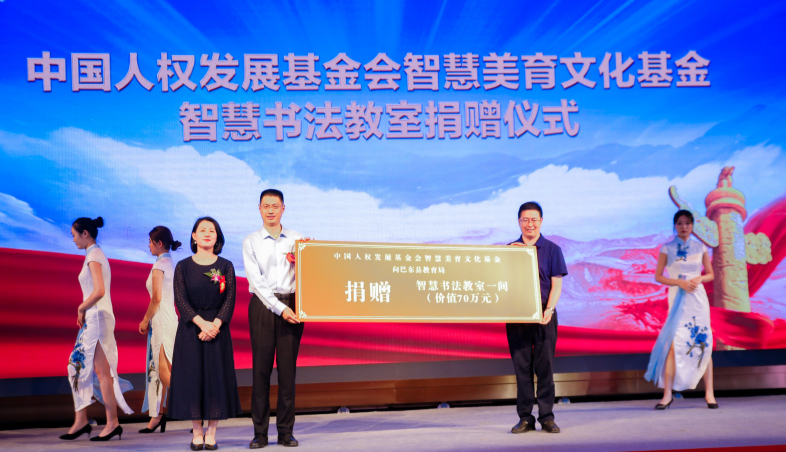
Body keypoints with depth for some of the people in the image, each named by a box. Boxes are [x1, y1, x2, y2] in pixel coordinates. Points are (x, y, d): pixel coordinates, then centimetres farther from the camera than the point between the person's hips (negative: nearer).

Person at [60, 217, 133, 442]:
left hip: (97, 317, -10)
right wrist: (83, 311, 9)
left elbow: (99, 291, -23)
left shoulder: (94, 256, -12)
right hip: (94, 318, 10)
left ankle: (113, 423, -1)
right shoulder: (96, 255, 17)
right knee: (79, 365, 12)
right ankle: (81, 421, 17)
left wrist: (81, 307, -9)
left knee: (102, 371, -6)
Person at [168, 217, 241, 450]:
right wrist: (202, 323, -18)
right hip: (190, 328, 0)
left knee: (216, 377, -1)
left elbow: (230, 299, -2)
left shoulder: (226, 266, 5)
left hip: (217, 327, 0)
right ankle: (197, 433, 10)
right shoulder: (183, 266, 4)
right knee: (191, 376, 0)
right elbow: (180, 300, -5)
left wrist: (215, 324, -17)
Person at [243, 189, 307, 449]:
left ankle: (286, 431, 8)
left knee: (288, 367, 1)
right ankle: (260, 432, 5)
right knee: (261, 367, -2)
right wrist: (279, 308, -12)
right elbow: (257, 281, -3)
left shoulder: (296, 240, 12)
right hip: (263, 305, -1)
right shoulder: (250, 242, 7)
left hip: (291, 304, 1)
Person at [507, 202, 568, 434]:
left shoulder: (552, 250, 5)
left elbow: (556, 285, 0)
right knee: (521, 367, 4)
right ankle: (525, 417, 10)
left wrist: (549, 310, -13)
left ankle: (547, 416, 9)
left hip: (544, 316, -1)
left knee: (545, 366, 0)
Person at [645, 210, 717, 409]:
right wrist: (680, 282, -12)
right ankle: (667, 394, -3)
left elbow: (710, 274, 13)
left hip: (698, 297, 2)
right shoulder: (667, 248, 2)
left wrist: (699, 278, -9)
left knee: (703, 343, 0)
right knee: (673, 344, -8)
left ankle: (709, 393, 7)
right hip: (677, 298, -2)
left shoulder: (700, 247, 7)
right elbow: (658, 276, 2)